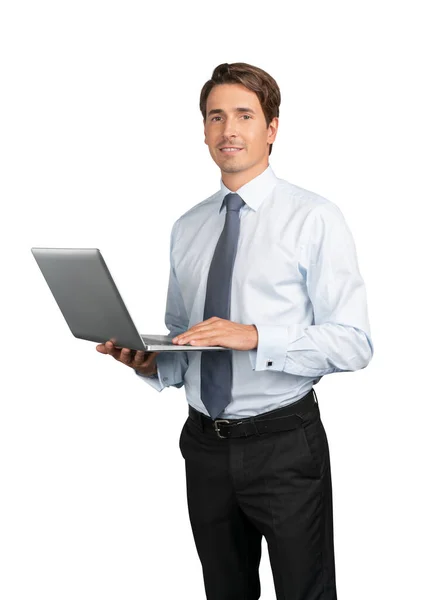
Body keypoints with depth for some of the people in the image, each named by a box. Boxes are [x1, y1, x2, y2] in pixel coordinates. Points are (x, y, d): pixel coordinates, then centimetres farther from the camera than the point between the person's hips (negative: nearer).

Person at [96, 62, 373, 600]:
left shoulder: (314, 219, -9)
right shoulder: (187, 228, 9)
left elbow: (352, 343, -14)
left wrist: (256, 337, -25)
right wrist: (152, 364, -6)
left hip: (284, 444, -5)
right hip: (206, 444, 5)